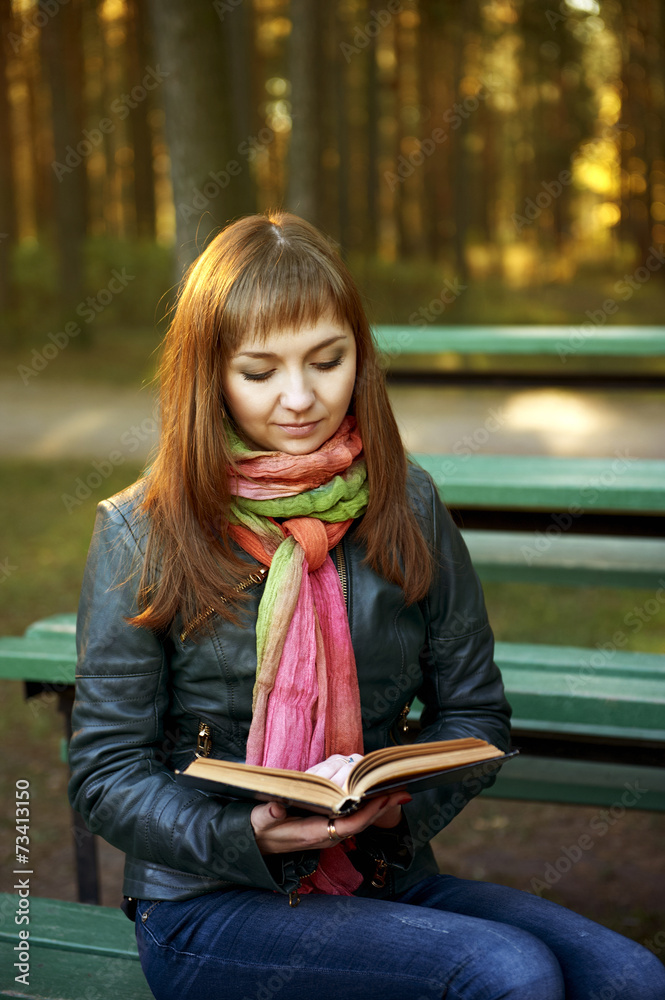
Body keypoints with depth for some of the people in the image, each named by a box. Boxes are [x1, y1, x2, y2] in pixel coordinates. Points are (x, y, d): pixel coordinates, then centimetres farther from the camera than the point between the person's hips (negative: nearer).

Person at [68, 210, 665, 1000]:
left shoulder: (407, 506, 5)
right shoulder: (142, 534, -5)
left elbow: (473, 710, 9)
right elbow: (106, 772, -4)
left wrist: (405, 797, -12)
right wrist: (248, 835, -22)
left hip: (384, 874, 4)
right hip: (208, 904, -4)